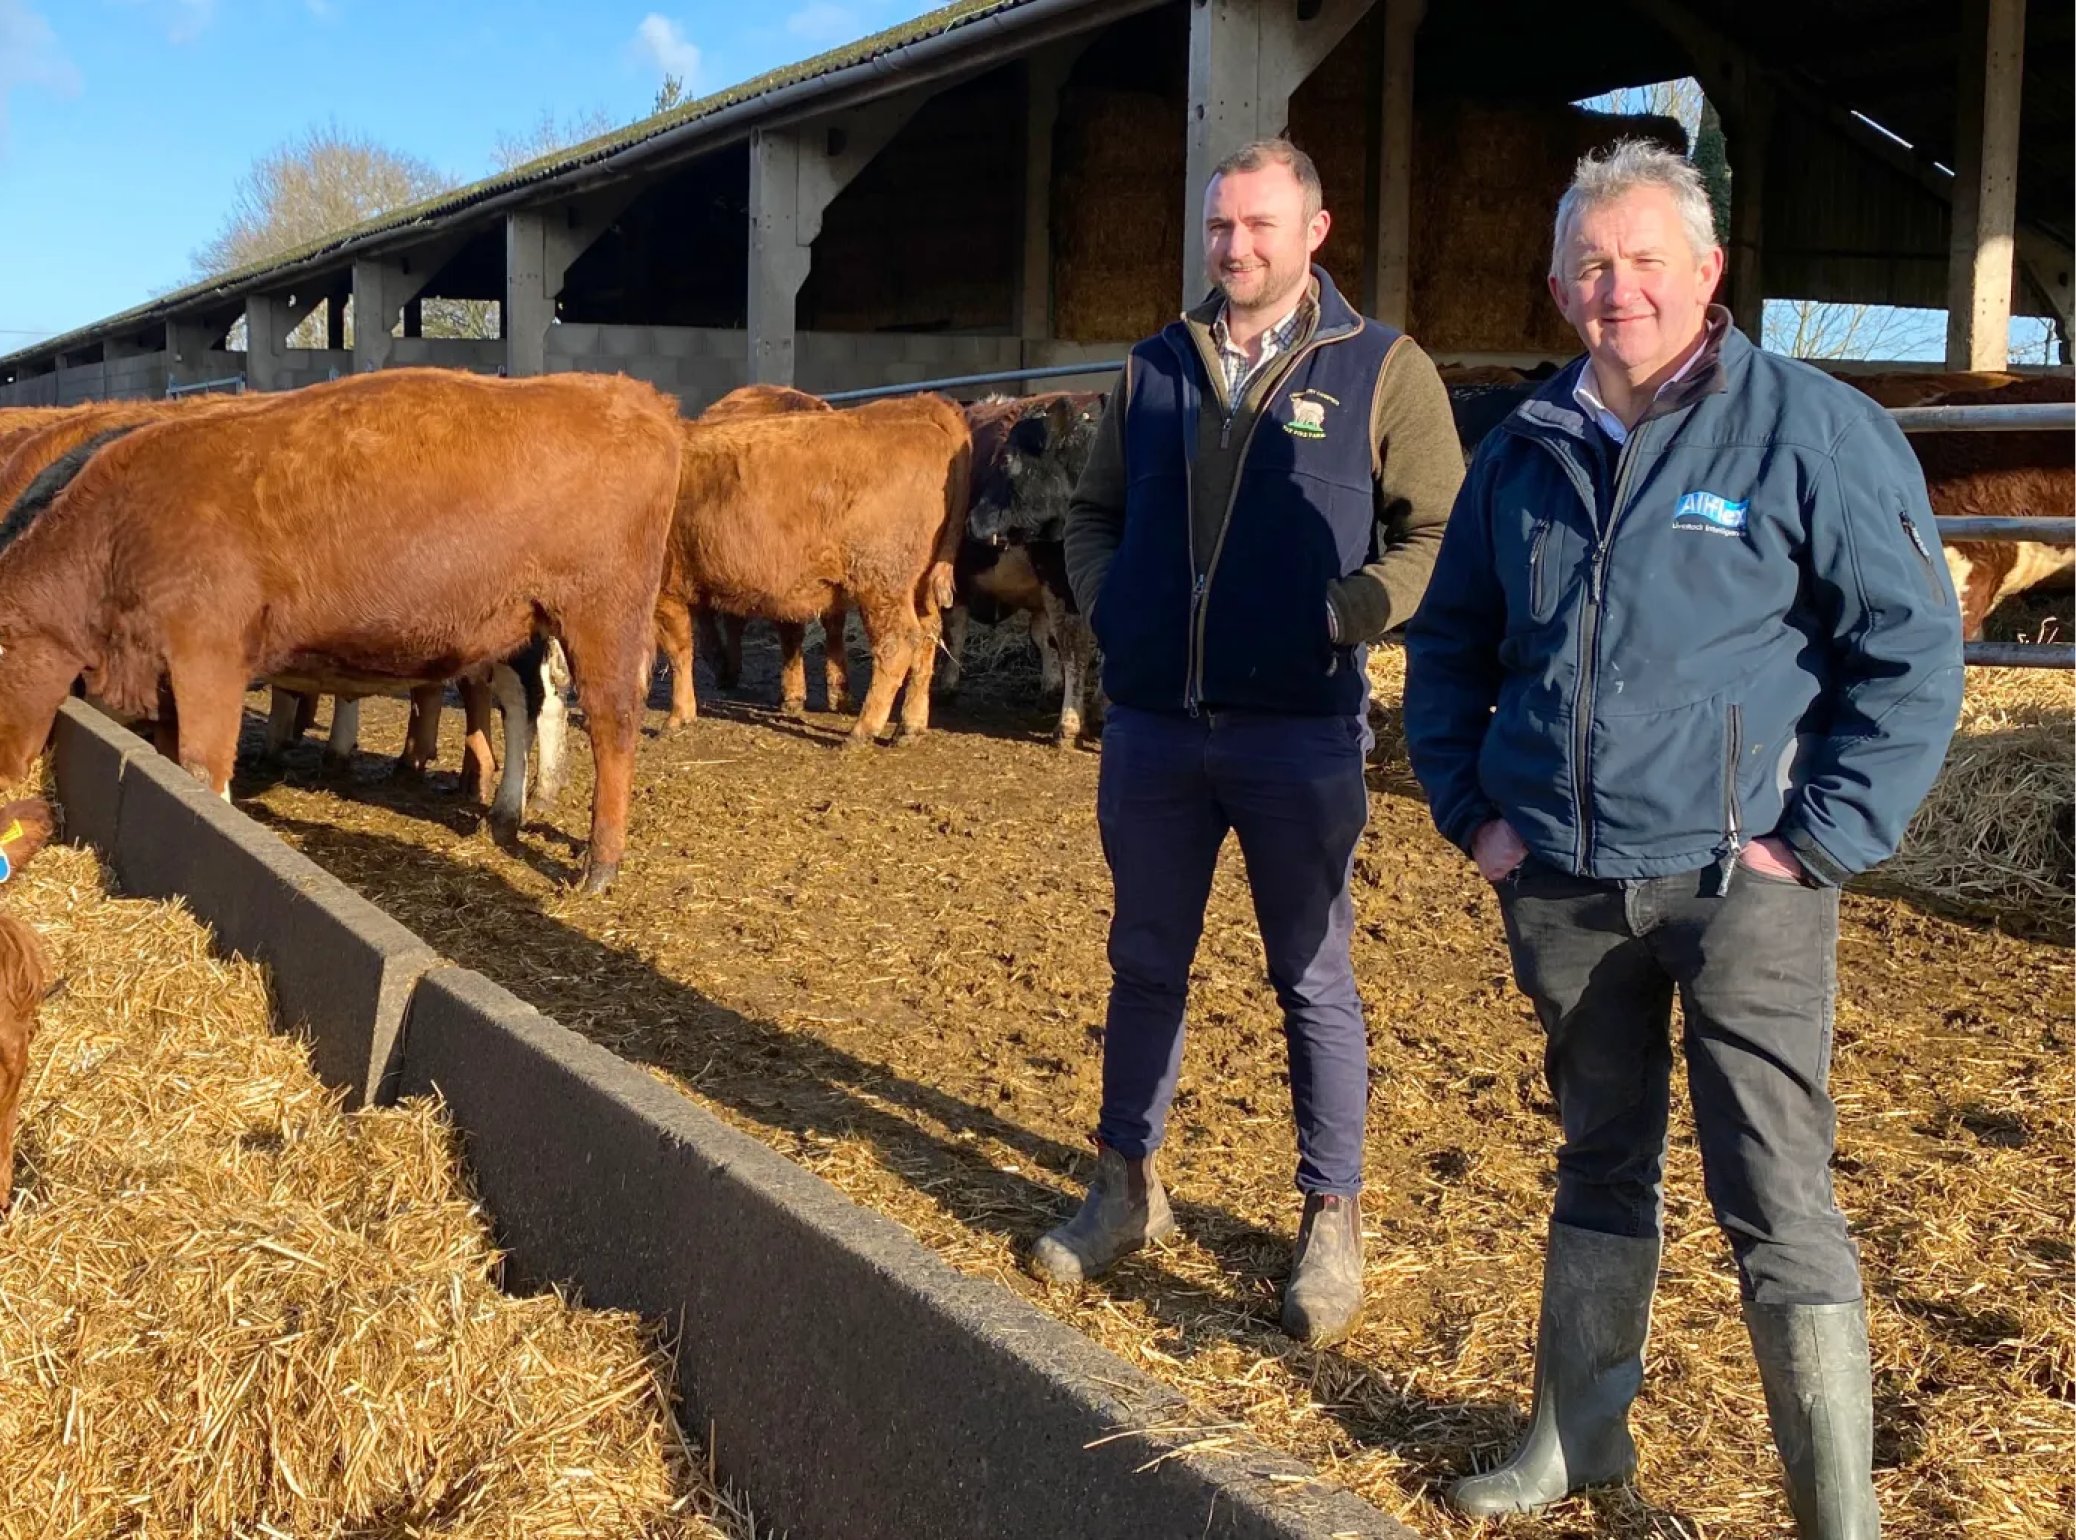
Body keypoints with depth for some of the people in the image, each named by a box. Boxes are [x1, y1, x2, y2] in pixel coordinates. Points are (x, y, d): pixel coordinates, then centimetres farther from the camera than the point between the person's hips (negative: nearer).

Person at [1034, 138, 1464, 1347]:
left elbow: (1440, 532, -4)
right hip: (1152, 723, 4)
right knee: (1145, 963, 14)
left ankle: (1334, 1223, 19)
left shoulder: (1383, 371, -1)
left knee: (1314, 978, 6)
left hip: (1299, 732, -4)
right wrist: (1107, 603, 3)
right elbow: (1095, 511, 20)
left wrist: (1347, 615, -15)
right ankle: (1127, 1190, 29)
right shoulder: (1155, 367, 11)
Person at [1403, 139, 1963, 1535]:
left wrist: (1821, 841, -12)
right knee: (1601, 1164, 19)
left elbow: (1915, 649, -8)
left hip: (1737, 884, -4)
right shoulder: (1527, 452, 8)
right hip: (1561, 887, 5)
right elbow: (1449, 642, 19)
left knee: (1778, 1202, -4)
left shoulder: (1813, 430, -7)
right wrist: (1470, 807, 8)